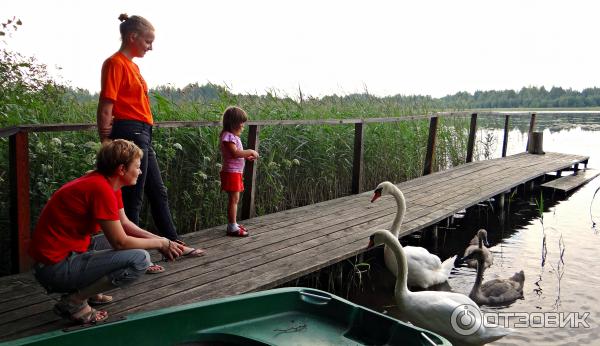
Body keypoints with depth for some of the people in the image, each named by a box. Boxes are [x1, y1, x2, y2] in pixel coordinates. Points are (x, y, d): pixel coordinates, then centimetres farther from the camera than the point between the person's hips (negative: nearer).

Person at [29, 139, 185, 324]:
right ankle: (74, 301, -8)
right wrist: (160, 243, -6)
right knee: (140, 259, -20)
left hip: (68, 252, 10)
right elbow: (120, 242, -19)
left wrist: (160, 240, 4)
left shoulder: (109, 184, 6)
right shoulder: (101, 188, -23)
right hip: (55, 266, -10)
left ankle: (87, 291, 13)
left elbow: (124, 223, 14)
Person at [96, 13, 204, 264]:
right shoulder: (116, 63, -9)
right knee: (132, 198, -2)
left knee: (158, 193, 15)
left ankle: (174, 244, 27)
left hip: (142, 135, 9)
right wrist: (106, 143, -16)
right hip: (130, 134, -9)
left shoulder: (132, 65, 17)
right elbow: (105, 107, -14)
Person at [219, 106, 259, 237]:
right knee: (234, 199, -7)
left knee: (235, 199, 16)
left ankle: (233, 224, 26)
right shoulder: (228, 136, -17)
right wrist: (250, 151, -20)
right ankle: (232, 227, -1)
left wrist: (247, 156, 7)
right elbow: (234, 153, -28)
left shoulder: (233, 136, 15)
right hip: (231, 172, -10)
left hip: (236, 172, 10)